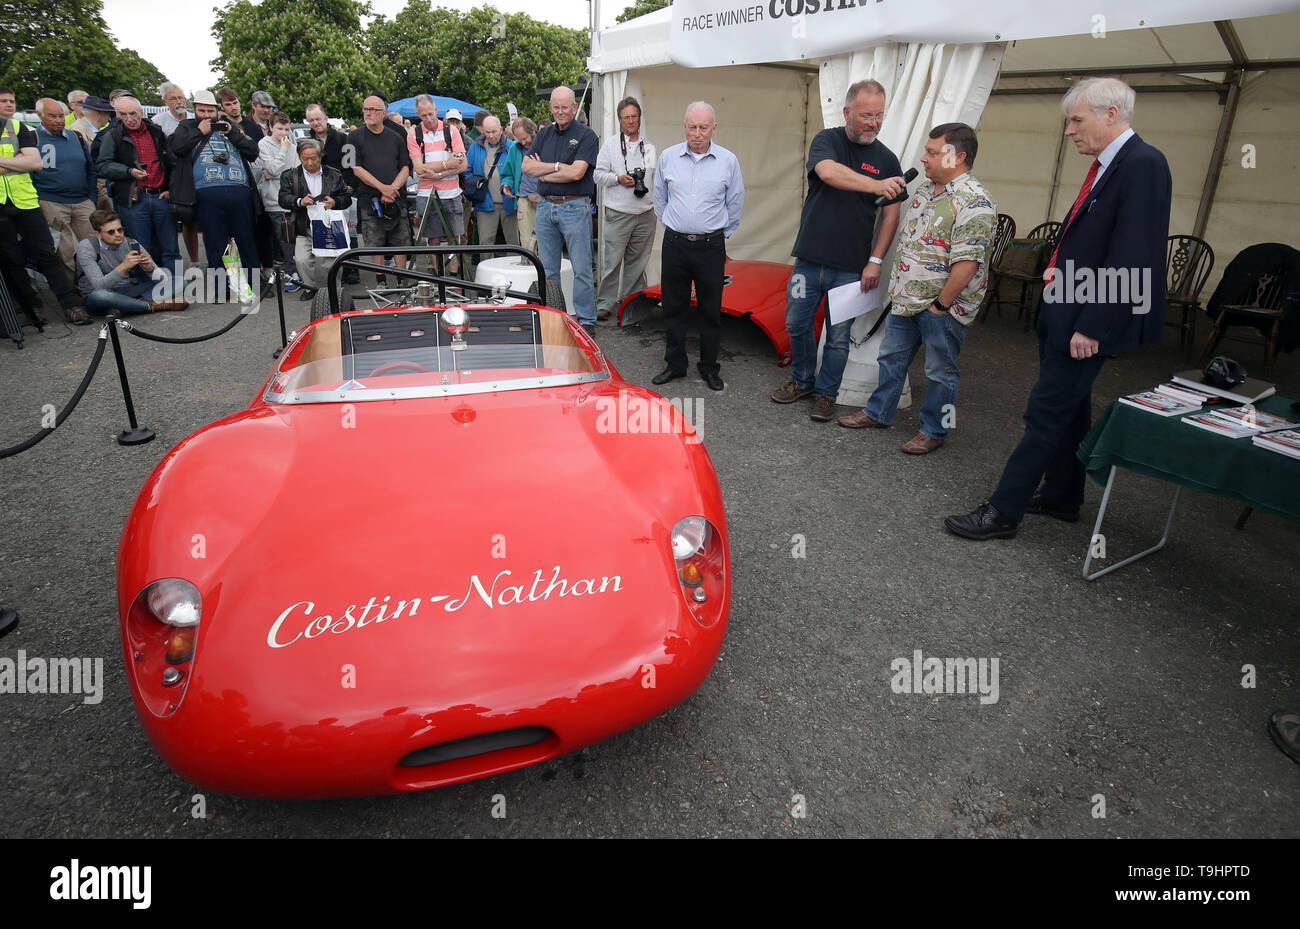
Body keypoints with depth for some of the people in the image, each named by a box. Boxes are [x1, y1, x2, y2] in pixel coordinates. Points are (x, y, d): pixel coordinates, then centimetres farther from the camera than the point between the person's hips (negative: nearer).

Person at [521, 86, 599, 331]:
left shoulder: (586, 135, -3)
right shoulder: (544, 135, 14)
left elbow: (576, 172, -15)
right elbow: (527, 166, 4)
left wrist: (542, 171, -7)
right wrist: (557, 166, -6)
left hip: (575, 207, -5)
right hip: (545, 207, 6)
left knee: (582, 269, -2)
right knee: (548, 270, 10)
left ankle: (586, 320, 4)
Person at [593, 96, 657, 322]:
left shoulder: (650, 148, 15)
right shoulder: (610, 144, 5)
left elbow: (657, 179, 22)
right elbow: (598, 174, 2)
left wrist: (658, 203, 11)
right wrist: (618, 179, -14)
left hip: (645, 215, 4)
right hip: (618, 214, -4)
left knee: (637, 261, 9)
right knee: (612, 261, -7)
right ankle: (605, 303, 1)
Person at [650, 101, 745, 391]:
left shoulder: (728, 161, -1)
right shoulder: (668, 157, 3)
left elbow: (735, 205, 10)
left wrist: (720, 234, 13)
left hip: (711, 247, -1)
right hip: (675, 245, 2)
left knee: (711, 310, 4)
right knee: (674, 308, 8)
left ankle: (709, 368, 17)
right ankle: (675, 364, 21)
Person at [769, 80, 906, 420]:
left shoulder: (886, 159, 4)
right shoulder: (827, 140, 0)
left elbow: (891, 215, 4)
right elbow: (828, 172, -22)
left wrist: (875, 260, -5)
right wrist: (876, 185, -30)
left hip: (851, 267, 0)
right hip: (809, 258, 0)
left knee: (838, 336, 5)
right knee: (797, 324, 10)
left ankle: (825, 393, 21)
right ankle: (802, 380, 31)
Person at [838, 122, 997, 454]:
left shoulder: (974, 203, -19)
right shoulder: (924, 190, 9)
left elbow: (967, 263, -24)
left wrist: (940, 304, -19)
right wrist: (898, 289, 15)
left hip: (941, 306, -8)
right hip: (906, 299, 8)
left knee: (941, 371, 6)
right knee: (891, 357, 18)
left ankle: (934, 431, 19)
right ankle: (877, 412, 34)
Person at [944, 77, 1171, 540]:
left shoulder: (1142, 165, -16)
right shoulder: (1107, 164, 13)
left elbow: (1130, 261, -22)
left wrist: (1092, 327, -21)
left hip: (1087, 320, -10)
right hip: (1063, 310, 10)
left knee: (1046, 415, -5)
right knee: (1068, 409, 18)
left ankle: (1003, 512, 3)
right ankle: (1061, 497, 33)